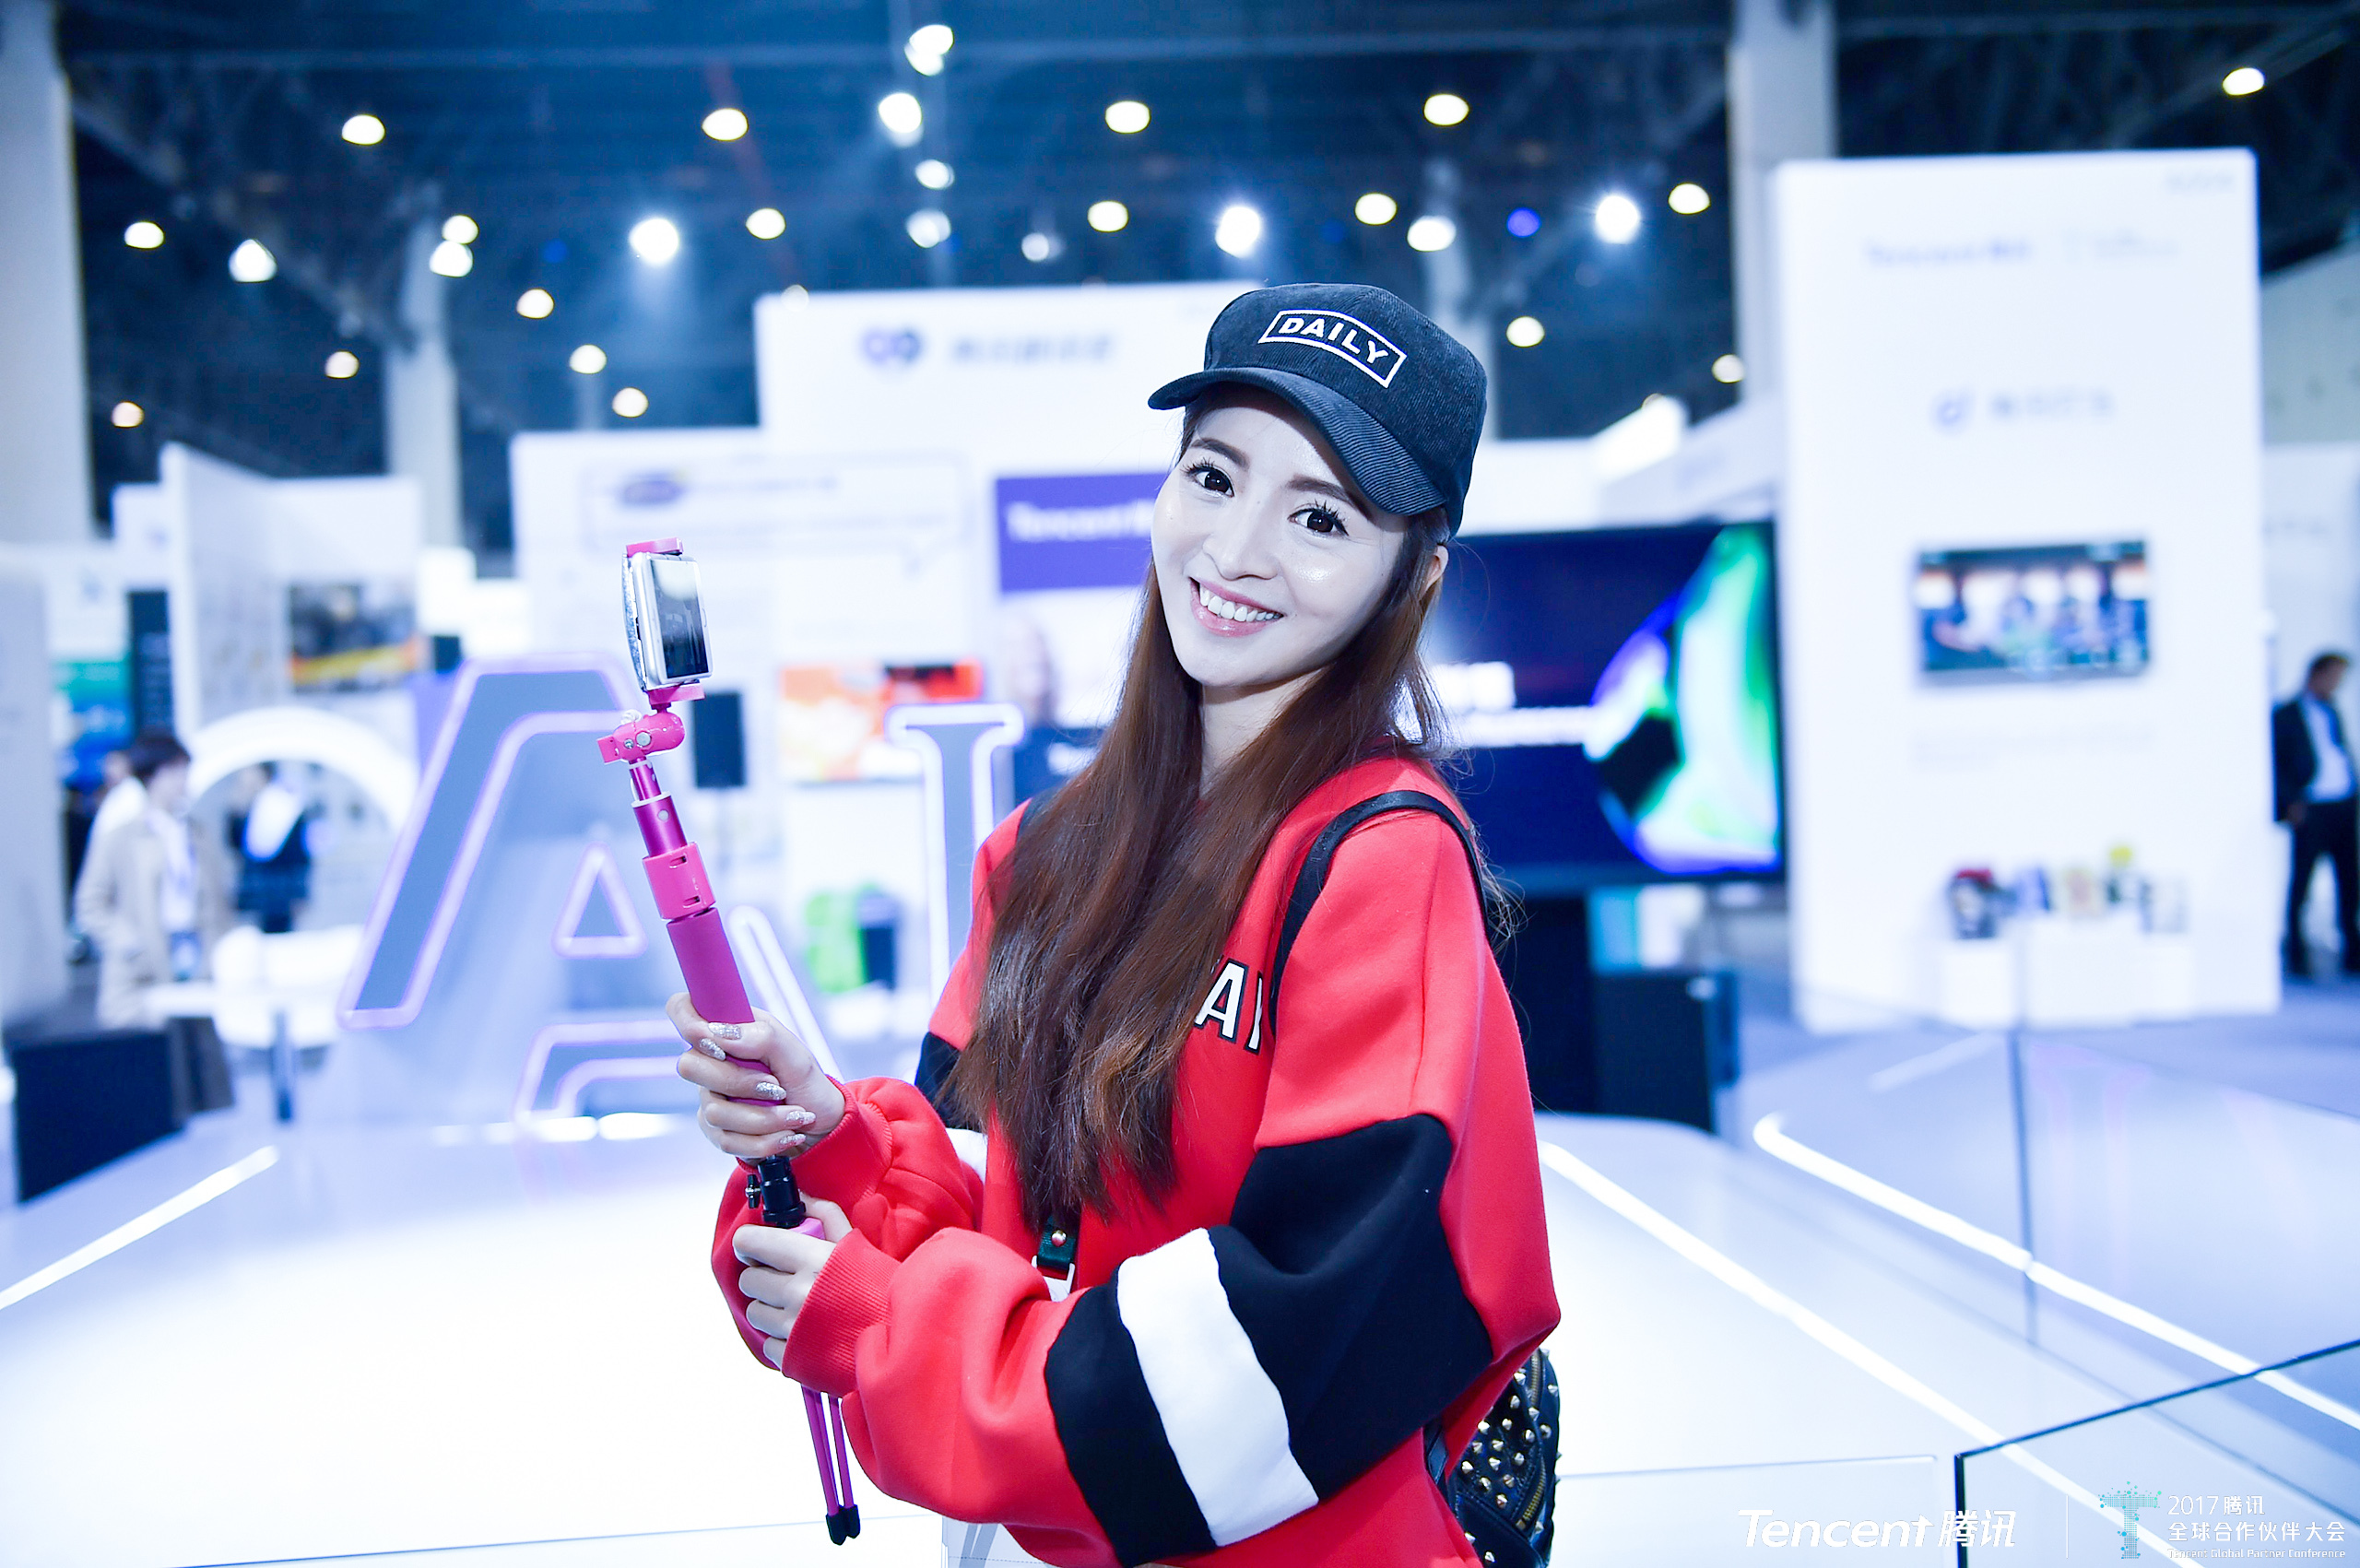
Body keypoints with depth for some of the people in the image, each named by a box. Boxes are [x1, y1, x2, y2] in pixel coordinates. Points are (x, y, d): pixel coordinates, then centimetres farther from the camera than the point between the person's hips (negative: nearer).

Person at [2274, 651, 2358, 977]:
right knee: (2301, 881, -2)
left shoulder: (2332, 713, 20)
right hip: (2311, 811, -6)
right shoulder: (2284, 714, -1)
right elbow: (2276, 764, -6)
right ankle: (2296, 956, 6)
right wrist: (2292, 801, -15)